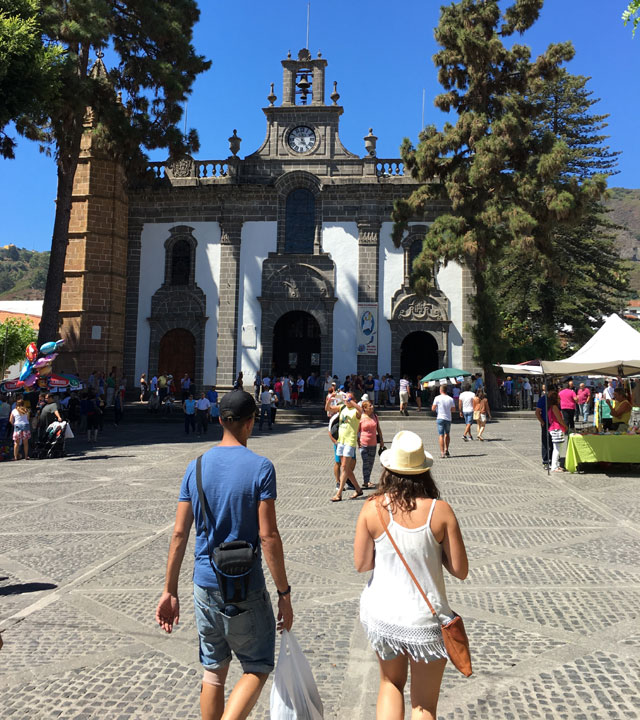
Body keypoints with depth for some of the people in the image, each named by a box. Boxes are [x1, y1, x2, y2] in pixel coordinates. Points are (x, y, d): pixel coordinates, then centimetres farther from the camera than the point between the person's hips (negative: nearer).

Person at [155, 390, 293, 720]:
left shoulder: (196, 467, -1)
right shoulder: (260, 467, -15)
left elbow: (179, 534, 0)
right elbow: (268, 536, -17)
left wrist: (170, 591, 8)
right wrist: (284, 594, -8)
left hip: (204, 585, 5)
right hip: (246, 588, -4)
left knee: (213, 669, 21)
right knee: (258, 668, 14)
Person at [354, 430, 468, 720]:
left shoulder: (373, 508, -12)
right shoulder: (440, 511, -15)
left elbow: (361, 564, -4)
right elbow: (460, 570, -9)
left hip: (381, 613, 2)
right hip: (426, 619, -1)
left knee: (391, 683, 29)